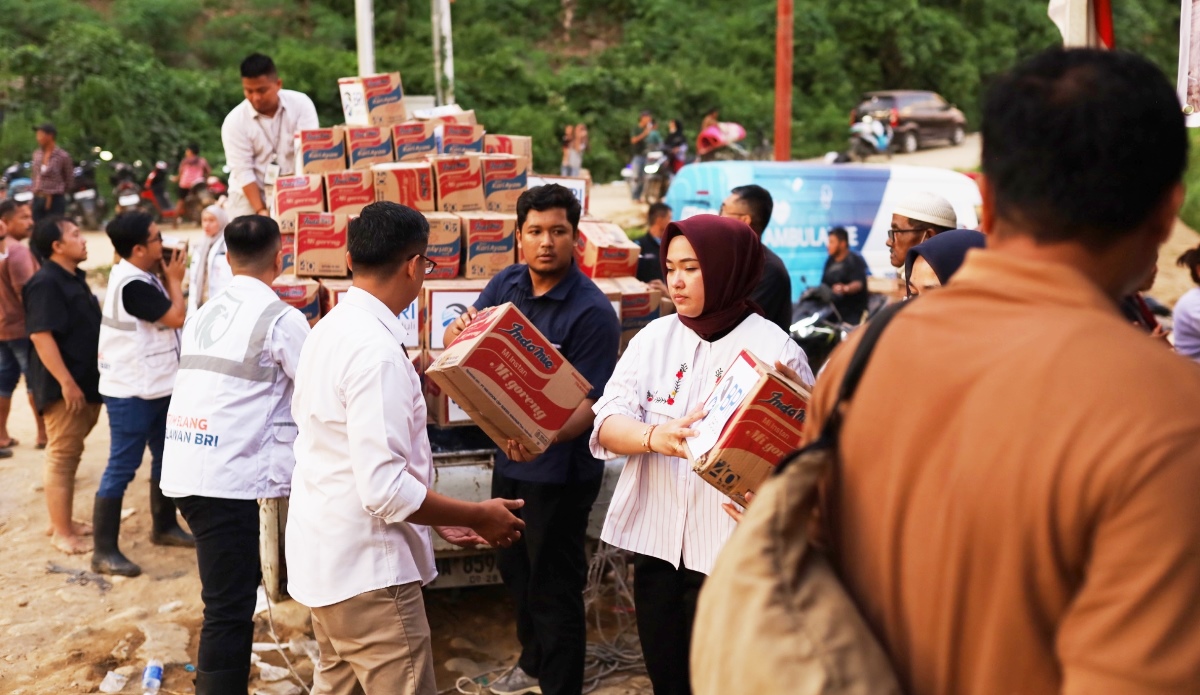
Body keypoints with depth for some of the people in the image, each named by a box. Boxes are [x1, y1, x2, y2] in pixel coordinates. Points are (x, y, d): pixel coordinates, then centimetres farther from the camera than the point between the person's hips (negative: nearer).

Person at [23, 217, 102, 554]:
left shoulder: (74, 278, 13)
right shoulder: (45, 284, -17)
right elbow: (40, 335, -24)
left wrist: (88, 379, 24)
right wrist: (66, 381, -27)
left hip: (86, 380, 9)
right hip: (64, 386, -9)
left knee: (70, 456, 16)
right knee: (61, 457, -3)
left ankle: (64, 520, 26)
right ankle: (61, 532, 3)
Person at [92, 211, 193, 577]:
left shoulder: (142, 278, 8)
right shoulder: (131, 284, -23)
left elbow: (166, 315, 12)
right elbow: (176, 317, -20)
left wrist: (168, 279, 2)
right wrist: (175, 280, -6)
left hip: (156, 388, 10)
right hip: (131, 393, -10)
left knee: (166, 456, 20)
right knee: (121, 468, -6)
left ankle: (165, 526, 36)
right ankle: (104, 551, 0)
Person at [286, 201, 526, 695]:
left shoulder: (329, 331, 7)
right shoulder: (377, 350, -22)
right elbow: (385, 487, -26)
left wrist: (436, 516, 15)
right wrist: (478, 517, -14)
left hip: (326, 557, 10)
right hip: (367, 570, -10)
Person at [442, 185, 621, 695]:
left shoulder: (591, 311, -21)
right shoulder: (506, 284, -2)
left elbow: (590, 403, -24)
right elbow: (457, 340, 2)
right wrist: (458, 331, -23)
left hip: (560, 467, -7)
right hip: (509, 457, 7)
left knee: (553, 585, 4)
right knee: (513, 566, 24)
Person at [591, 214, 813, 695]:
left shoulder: (775, 350, -8)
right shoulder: (654, 336, 5)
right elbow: (607, 424, -4)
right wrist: (653, 435, -25)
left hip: (732, 551, -4)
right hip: (654, 540, 4)